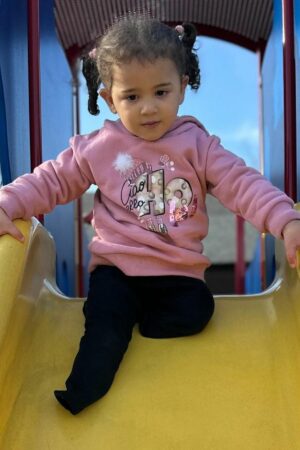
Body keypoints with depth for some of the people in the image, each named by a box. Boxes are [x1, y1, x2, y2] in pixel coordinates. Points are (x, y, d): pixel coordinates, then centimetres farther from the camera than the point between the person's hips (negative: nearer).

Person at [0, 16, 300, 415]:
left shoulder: (198, 145, -1)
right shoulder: (98, 147, 1)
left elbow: (243, 184, -9)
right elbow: (51, 180, 6)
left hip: (178, 272, 1)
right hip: (116, 266, -1)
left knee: (196, 311, -24)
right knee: (106, 323, -24)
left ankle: (125, 319, -9)